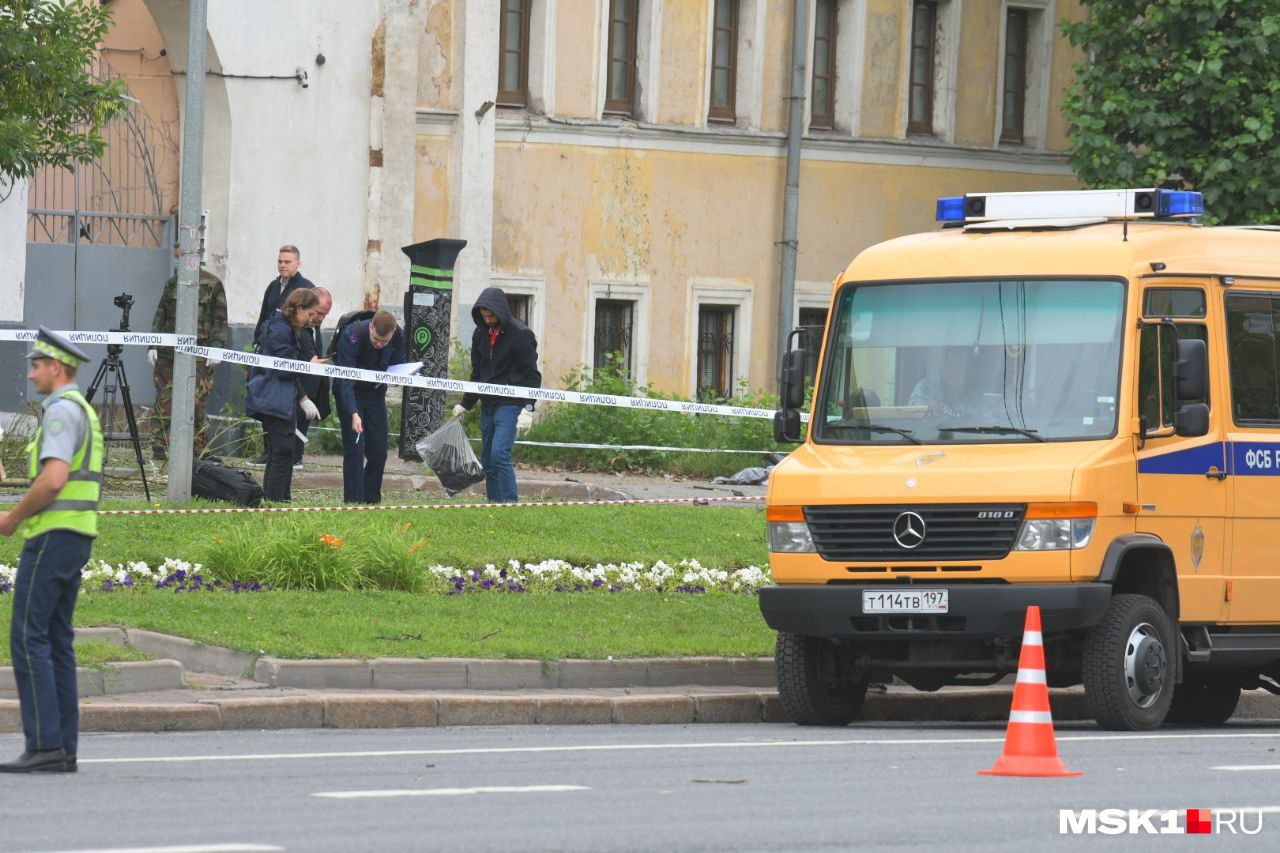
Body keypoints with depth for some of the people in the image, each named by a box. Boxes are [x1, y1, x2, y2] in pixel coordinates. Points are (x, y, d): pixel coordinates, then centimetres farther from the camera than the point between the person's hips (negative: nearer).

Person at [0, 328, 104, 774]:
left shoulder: (62, 410, -13)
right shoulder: (84, 412, 20)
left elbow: (53, 478, -24)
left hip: (52, 536, -10)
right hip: (78, 536, 10)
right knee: (56, 641, 10)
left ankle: (44, 746, -15)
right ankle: (63, 749, 8)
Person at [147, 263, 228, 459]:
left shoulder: (212, 284, 4)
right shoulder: (172, 283, 16)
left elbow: (220, 319, 1)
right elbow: (160, 316, 19)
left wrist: (217, 348, -7)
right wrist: (153, 346, 12)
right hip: (168, 353, 4)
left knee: (197, 402, -5)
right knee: (164, 401, -1)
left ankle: (200, 449, 2)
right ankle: (160, 446, 2)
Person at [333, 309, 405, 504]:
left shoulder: (398, 337, -15)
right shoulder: (351, 335, -30)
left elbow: (398, 366, 3)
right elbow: (346, 379, -34)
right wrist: (353, 413, -45)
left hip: (375, 392, 5)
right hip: (350, 393, -5)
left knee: (379, 451, 2)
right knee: (355, 448, -14)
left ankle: (372, 500, 15)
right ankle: (353, 502, -10)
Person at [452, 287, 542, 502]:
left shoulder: (521, 335, -10)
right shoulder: (480, 334, 10)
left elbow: (532, 376, -10)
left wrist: (528, 409, -19)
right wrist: (465, 404, 22)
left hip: (510, 404, -7)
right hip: (488, 405, 7)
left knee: (499, 453, -20)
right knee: (488, 460, 6)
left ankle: (511, 503, -20)